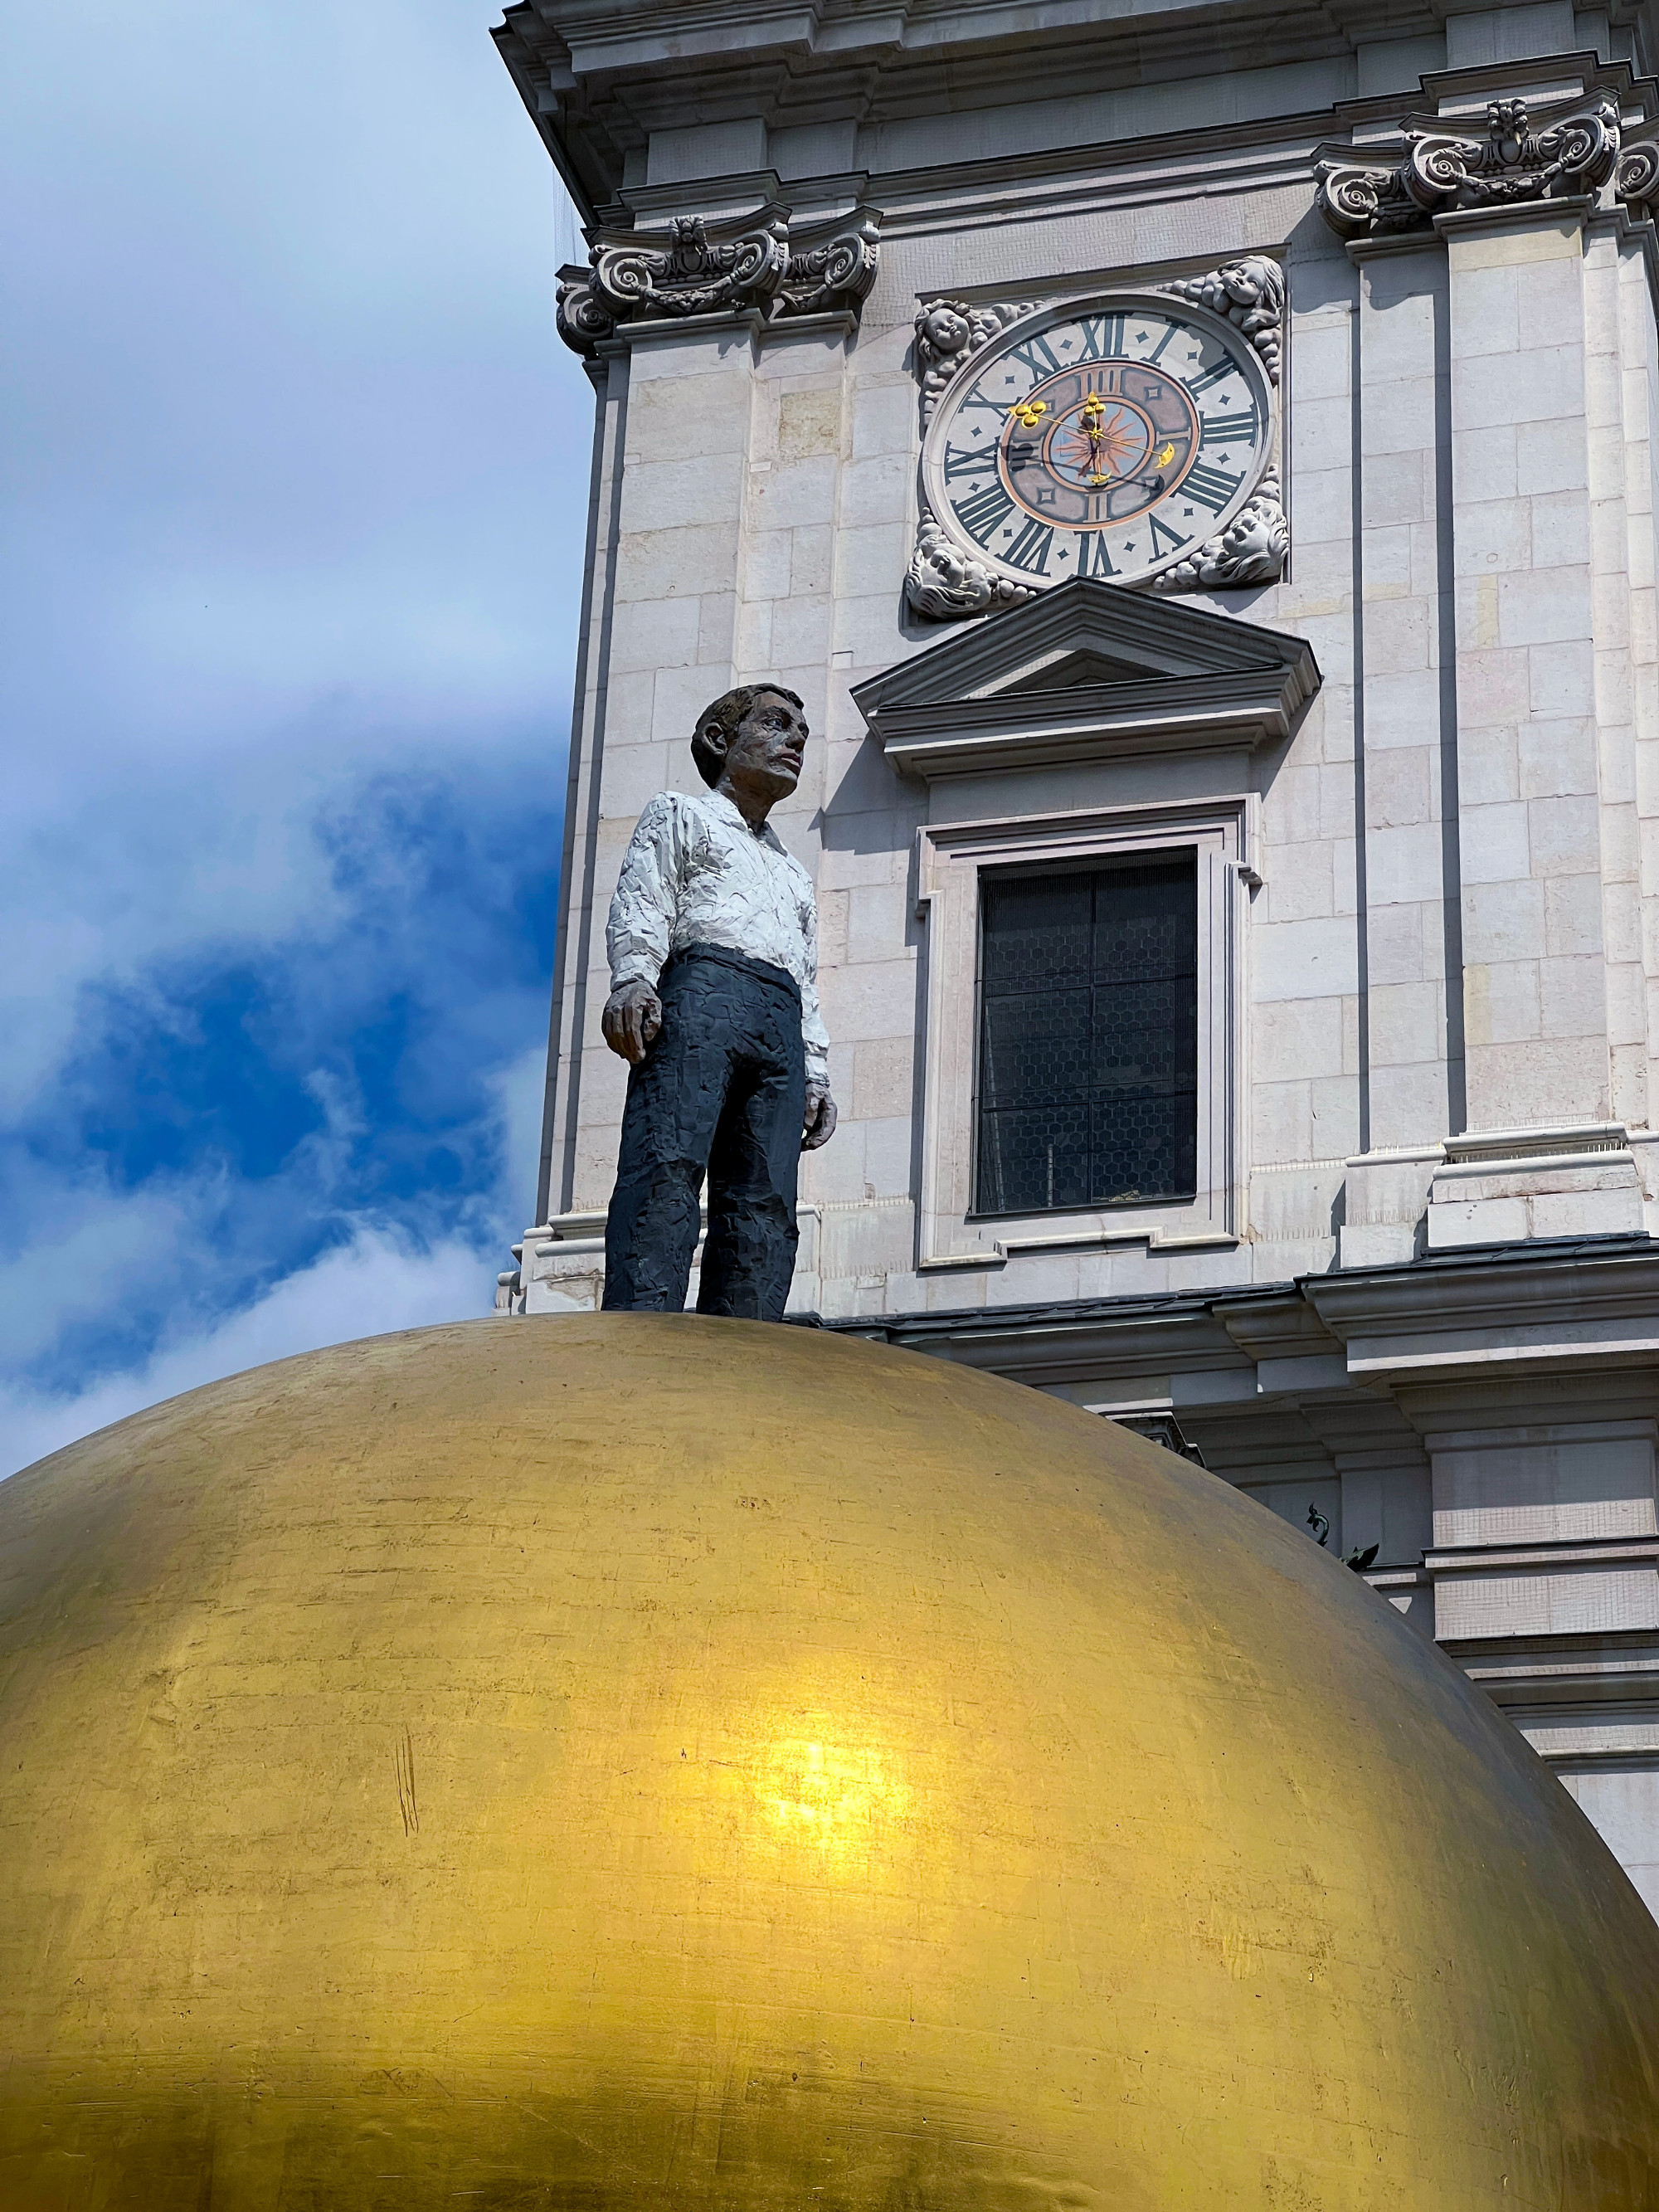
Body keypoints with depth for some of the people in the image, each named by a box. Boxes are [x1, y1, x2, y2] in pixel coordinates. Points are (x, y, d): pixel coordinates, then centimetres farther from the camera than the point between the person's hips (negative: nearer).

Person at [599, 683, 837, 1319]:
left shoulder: (795, 875, 40)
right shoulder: (680, 815, 23)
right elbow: (641, 901, 6)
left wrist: (816, 1075, 15)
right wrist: (632, 978, -14)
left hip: (782, 1028, 6)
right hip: (702, 987, -6)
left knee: (764, 1202, -13)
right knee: (667, 1167, -25)